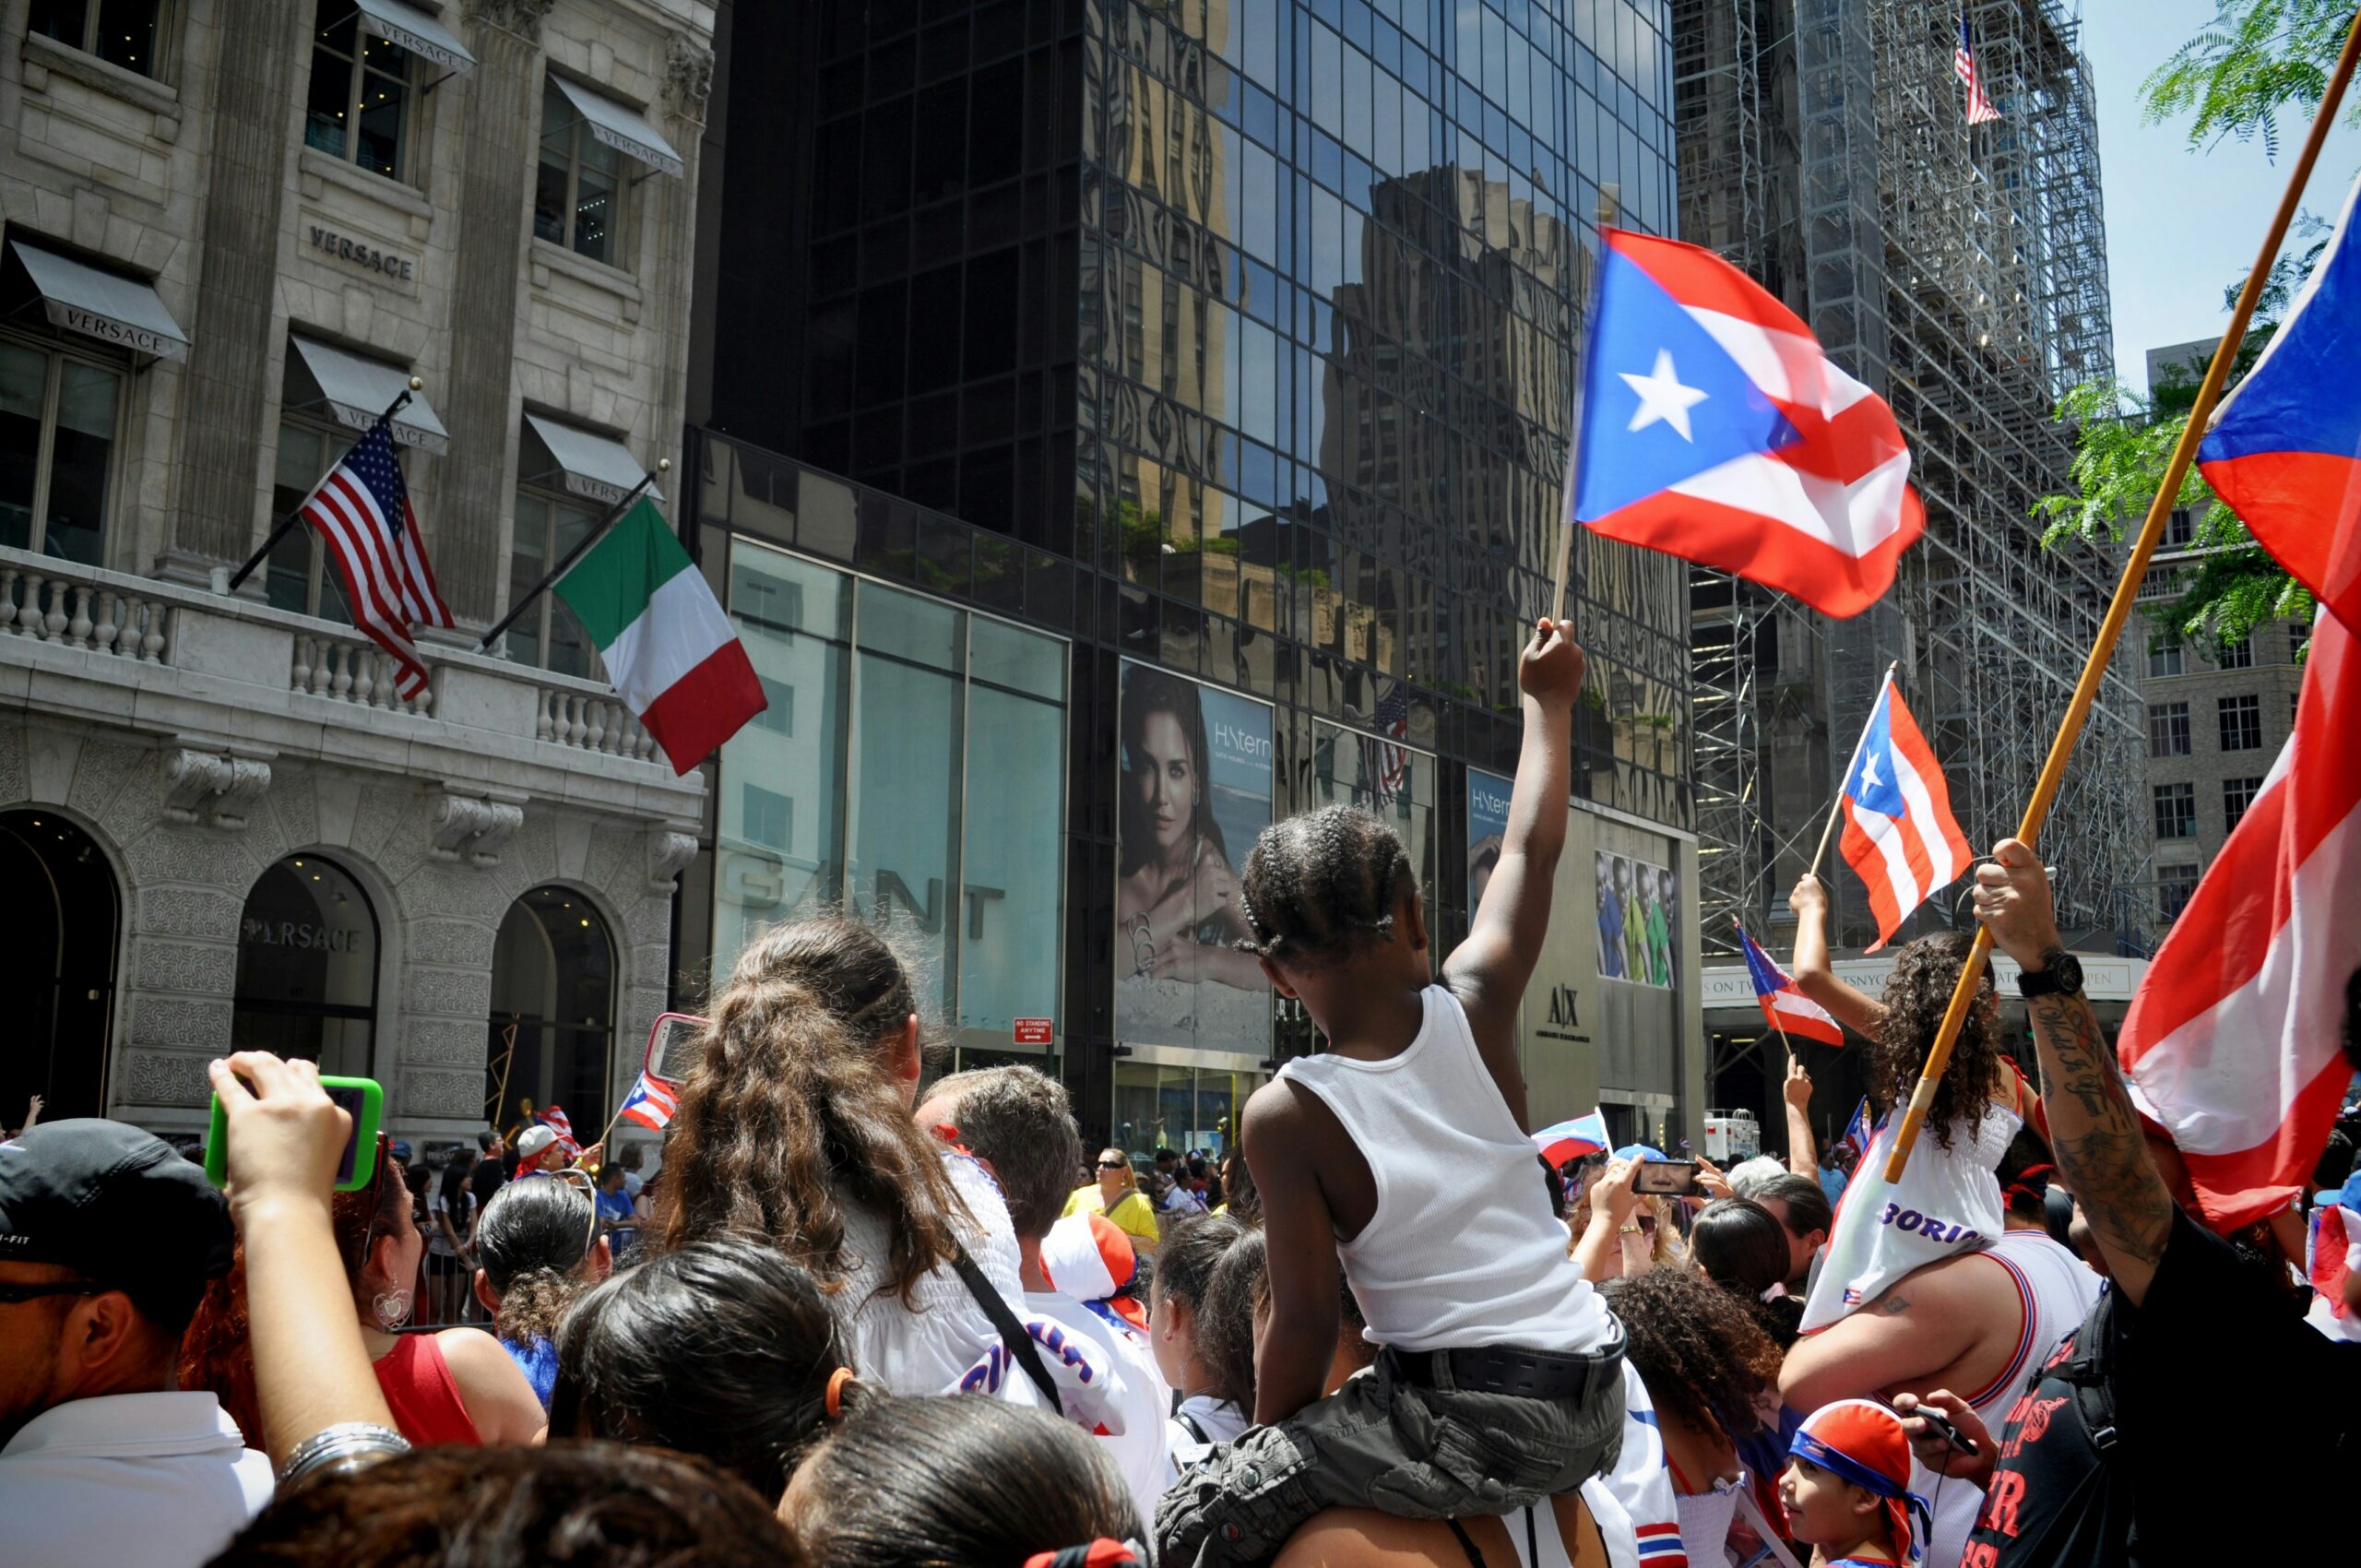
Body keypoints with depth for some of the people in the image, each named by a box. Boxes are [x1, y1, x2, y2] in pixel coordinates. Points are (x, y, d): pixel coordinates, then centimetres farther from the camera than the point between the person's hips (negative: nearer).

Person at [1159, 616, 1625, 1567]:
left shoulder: (1287, 1116, -12)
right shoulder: (1475, 1008, -2)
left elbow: (1305, 1325, -9)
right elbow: (1530, 851, 13)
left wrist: (1266, 1447, 8)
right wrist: (1549, 704, 26)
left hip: (1472, 1422, -6)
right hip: (1593, 1405, 6)